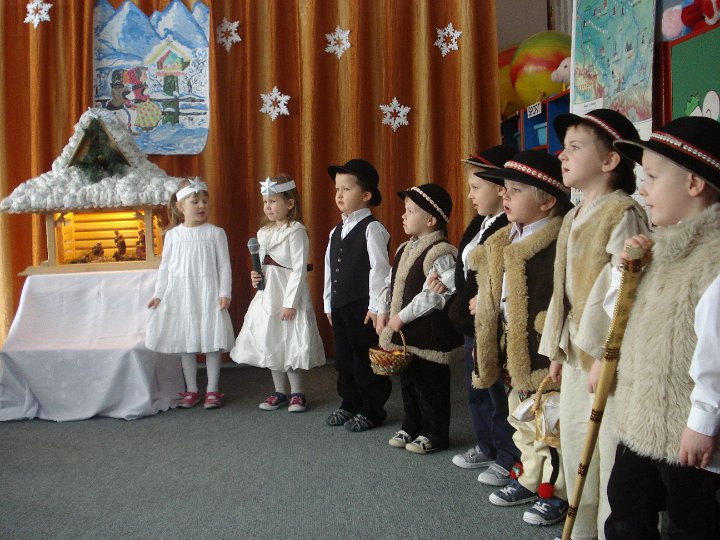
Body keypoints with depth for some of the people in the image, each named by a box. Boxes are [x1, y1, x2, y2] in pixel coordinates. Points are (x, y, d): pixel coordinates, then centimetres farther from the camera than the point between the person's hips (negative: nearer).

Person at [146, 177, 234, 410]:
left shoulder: (215, 233, -3)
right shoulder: (173, 234, 3)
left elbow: (224, 265, -2)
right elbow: (165, 266, 8)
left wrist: (224, 293, -9)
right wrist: (158, 294, 5)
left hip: (208, 294, -2)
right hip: (180, 295, 3)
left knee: (211, 342, 2)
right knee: (185, 343, 9)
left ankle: (212, 390, 14)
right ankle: (191, 390, 21)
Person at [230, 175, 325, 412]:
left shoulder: (296, 231, -12)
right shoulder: (264, 233, 11)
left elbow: (299, 269, -16)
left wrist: (290, 303, -19)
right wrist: (257, 277, -3)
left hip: (288, 294, -8)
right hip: (267, 294, 8)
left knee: (290, 344, -2)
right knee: (269, 343, 11)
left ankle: (297, 393, 13)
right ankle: (280, 392, 24)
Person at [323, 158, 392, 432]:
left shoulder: (371, 228, -11)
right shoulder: (336, 232, 14)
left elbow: (379, 268, -17)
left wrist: (376, 306, -19)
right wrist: (329, 304, 14)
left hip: (363, 307, -8)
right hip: (339, 306, 8)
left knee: (367, 360, 2)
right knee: (344, 359, 16)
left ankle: (372, 411, 15)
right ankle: (350, 405, 30)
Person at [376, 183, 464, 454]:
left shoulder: (440, 253, -18)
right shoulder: (404, 250, 11)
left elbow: (434, 296, -25)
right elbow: (390, 283, 17)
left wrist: (402, 317, -20)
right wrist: (382, 312, 4)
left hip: (429, 335, -9)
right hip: (403, 333, 9)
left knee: (430, 385, 5)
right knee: (408, 381, 20)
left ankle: (434, 434, 20)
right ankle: (411, 427, 35)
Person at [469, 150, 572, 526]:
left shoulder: (561, 243, -18)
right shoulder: (504, 242, 10)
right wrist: (483, 304, 9)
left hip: (545, 355, -9)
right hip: (515, 352, 9)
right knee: (522, 421, 22)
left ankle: (557, 492, 19)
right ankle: (529, 480, 37)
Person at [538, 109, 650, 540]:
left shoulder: (623, 213, -13)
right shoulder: (573, 218, 13)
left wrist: (605, 356, -22)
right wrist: (557, 350, 16)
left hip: (609, 355, -9)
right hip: (576, 352, 9)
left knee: (612, 455, -2)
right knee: (574, 448, 17)